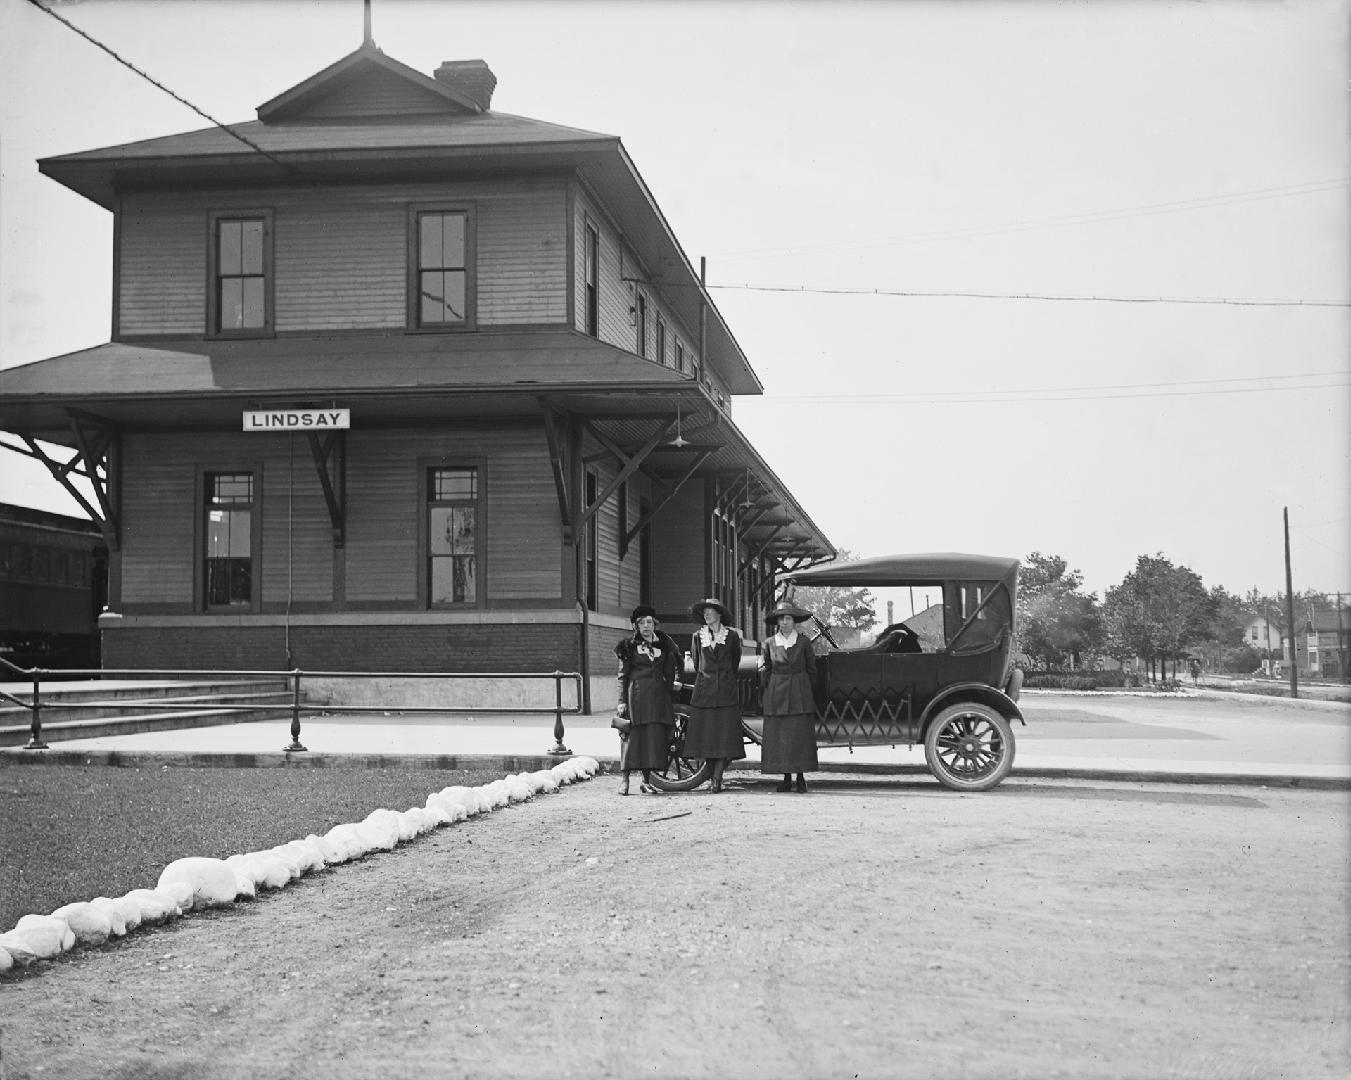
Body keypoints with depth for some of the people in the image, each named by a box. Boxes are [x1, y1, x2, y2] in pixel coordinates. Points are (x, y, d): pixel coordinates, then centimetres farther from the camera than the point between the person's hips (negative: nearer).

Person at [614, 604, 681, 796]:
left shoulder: (663, 643, 13)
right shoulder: (629, 646, 4)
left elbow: (669, 674, 16)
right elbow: (623, 675, 1)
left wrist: (668, 693, 10)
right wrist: (621, 701, -6)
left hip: (658, 695, 3)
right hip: (636, 693, -3)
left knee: (655, 736, 0)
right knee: (632, 735, -5)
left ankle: (647, 781, 6)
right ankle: (625, 780, 2)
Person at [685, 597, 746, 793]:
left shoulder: (732, 635, 4)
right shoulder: (698, 636, 8)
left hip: (726, 689, -2)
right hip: (703, 689, 2)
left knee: (725, 732, -7)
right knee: (705, 732, 1)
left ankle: (716, 778, -8)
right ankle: (715, 775, 13)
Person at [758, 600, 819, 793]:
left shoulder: (803, 642, 3)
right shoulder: (769, 643, 5)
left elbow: (811, 669, 8)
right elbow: (764, 672, 8)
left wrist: (808, 692, 4)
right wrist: (763, 698, 5)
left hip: (800, 694, -1)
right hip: (776, 695, 1)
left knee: (801, 735, -3)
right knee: (779, 736, 0)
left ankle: (801, 777, 5)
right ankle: (786, 778, 7)